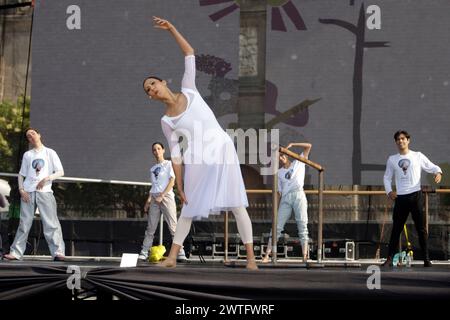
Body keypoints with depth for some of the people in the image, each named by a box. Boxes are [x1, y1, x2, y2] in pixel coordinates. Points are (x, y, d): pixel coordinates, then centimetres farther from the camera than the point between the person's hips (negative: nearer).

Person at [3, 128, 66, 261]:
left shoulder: (50, 153, 9)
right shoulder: (27, 155, 15)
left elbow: (60, 172, 2)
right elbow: (21, 174, 16)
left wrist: (46, 179, -13)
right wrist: (21, 189, -1)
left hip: (45, 191, -2)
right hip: (28, 192, 2)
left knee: (51, 223, -11)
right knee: (24, 223, 2)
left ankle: (58, 252, -15)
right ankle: (15, 253, 3)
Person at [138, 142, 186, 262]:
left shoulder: (169, 164, 5)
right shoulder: (152, 169, 21)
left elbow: (172, 182, -4)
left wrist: (162, 196, -12)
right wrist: (148, 200, 11)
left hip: (166, 196, -5)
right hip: (154, 198, 5)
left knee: (173, 226, -11)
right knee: (150, 227, 1)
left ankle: (180, 253, -14)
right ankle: (144, 253, 1)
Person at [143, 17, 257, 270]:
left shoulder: (189, 91, 4)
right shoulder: (167, 122, 3)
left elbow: (190, 56, 0)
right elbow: (175, 155, 2)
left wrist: (171, 29, -6)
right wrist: (179, 186, -3)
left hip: (222, 151, -1)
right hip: (197, 161, 1)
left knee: (237, 205, -4)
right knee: (189, 208, 9)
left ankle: (251, 256, -3)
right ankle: (172, 257, 16)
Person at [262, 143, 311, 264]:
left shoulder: (298, 163, 17)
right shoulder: (279, 173, 21)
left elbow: (309, 146, 11)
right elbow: (278, 192, 17)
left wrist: (292, 144, 5)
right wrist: (275, 208, 8)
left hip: (299, 195, -2)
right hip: (285, 199, 2)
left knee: (302, 225, -10)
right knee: (277, 226, -5)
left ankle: (305, 255, -16)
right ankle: (267, 255, -9)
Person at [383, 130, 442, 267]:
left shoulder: (418, 156, 5)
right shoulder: (392, 159, 11)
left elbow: (432, 167, 7)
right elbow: (387, 177, 16)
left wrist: (438, 172, -16)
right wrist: (389, 191, -2)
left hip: (416, 195, -2)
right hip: (400, 197, 2)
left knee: (421, 228, 0)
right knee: (396, 229, 3)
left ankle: (426, 258, 4)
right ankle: (390, 258, 5)